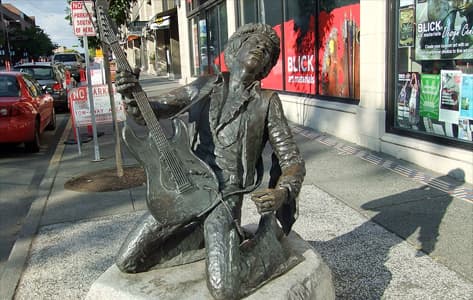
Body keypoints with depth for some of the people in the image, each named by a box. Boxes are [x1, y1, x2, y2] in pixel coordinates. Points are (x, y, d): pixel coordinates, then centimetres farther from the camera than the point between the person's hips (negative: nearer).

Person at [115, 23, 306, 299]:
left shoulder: (267, 102, -2)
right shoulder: (205, 87, 7)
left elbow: (293, 161, -3)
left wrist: (282, 193, -24)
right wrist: (132, 95, -20)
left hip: (226, 196, -4)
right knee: (127, 262, 6)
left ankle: (268, 236, 5)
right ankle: (204, 234, 19)